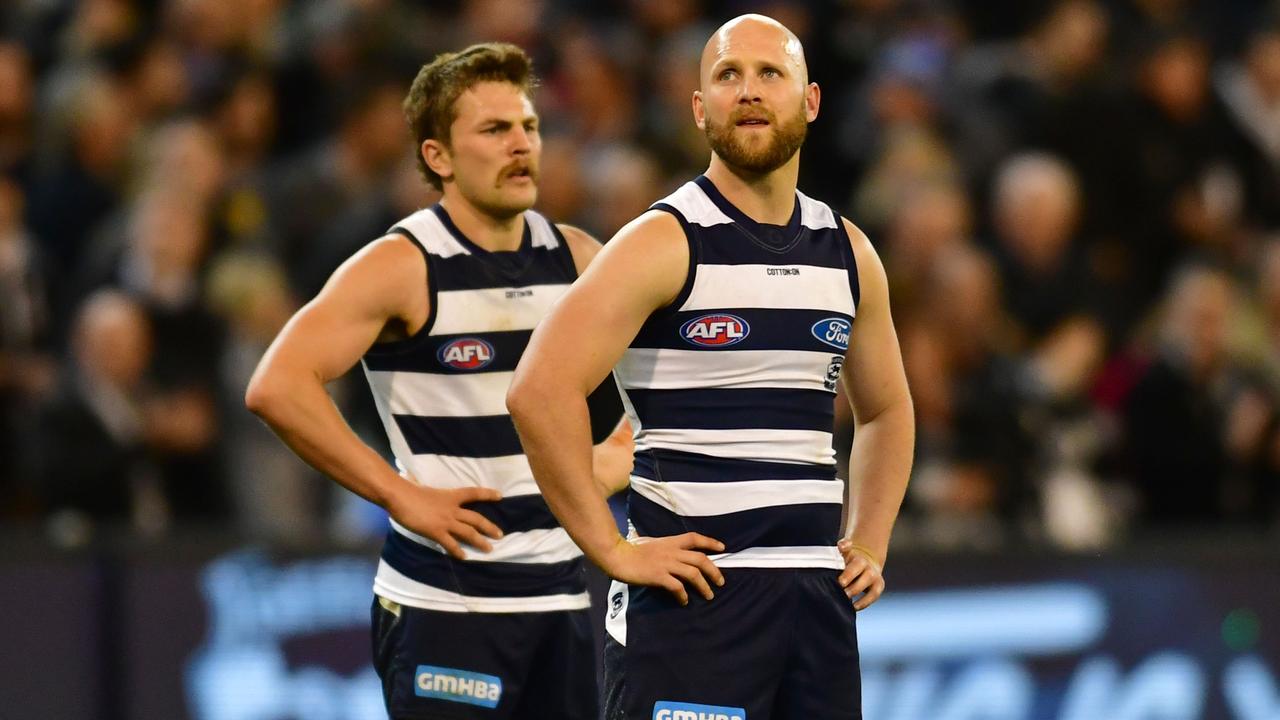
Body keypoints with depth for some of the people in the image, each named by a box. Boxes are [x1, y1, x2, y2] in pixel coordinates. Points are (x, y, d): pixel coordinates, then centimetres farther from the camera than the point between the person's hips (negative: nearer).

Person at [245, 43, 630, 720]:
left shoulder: (574, 258, 9)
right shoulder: (403, 266, -9)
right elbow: (277, 387, -19)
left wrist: (619, 454, 8)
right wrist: (401, 495, -18)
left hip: (560, 593, 6)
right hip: (442, 604, -6)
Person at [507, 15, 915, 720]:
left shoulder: (847, 253, 13)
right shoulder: (667, 243, -6)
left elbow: (885, 410, 29)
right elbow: (541, 391, -16)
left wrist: (870, 547, 16)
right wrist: (611, 549, -16)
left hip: (818, 598, 6)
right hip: (695, 590, -6)